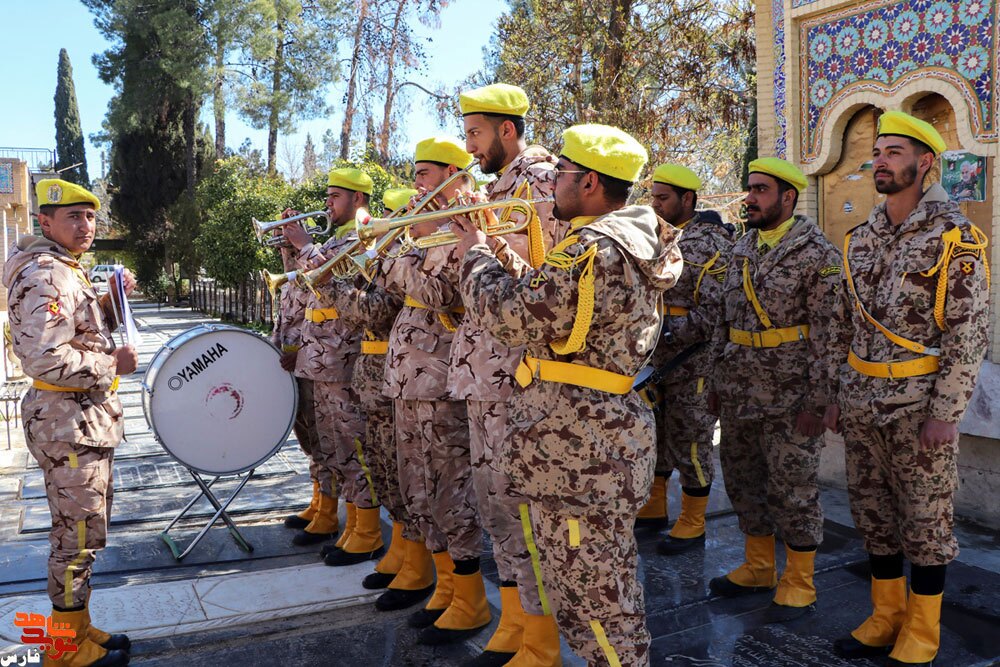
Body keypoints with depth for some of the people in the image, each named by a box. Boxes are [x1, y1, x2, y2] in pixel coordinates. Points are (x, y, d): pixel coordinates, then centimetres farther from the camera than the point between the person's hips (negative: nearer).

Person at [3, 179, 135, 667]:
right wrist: (114, 364, -18)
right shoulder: (43, 275, -19)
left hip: (88, 417, 10)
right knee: (78, 534, 1)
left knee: (86, 530, 19)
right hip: (69, 422, -10)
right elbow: (45, 359, -28)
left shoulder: (67, 270, 13)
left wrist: (112, 300, 5)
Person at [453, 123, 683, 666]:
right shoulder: (636, 243, 13)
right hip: (603, 437, 11)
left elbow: (509, 317, -20)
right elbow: (546, 312, 17)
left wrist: (477, 255, -3)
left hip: (577, 449, -11)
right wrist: (500, 256, 12)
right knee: (606, 589, 23)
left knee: (590, 597, 4)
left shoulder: (594, 250, -21)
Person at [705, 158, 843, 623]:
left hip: (790, 396, -7)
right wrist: (718, 380, 14)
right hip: (739, 394, 7)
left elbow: (828, 332, -13)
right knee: (743, 481, 16)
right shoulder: (741, 249, 11)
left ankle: (799, 584, 21)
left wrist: (817, 401, -16)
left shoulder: (817, 254, -10)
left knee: (792, 489, 4)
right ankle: (758, 567, 33)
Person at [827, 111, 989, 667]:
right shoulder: (860, 238, 9)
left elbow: (970, 331, -12)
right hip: (862, 406, 6)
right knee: (873, 515, 15)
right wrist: (839, 396, 12)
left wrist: (944, 412, -16)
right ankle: (885, 618, 31)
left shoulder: (954, 236, -9)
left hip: (920, 405, -6)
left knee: (925, 522, 7)